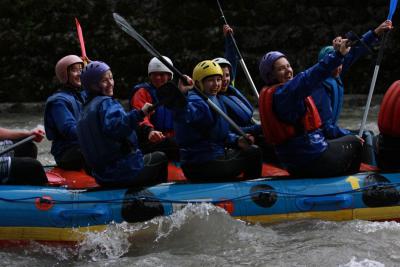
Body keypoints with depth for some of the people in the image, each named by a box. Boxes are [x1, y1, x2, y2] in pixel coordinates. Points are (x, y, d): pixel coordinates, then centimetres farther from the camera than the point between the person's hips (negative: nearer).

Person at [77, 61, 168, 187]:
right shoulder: (106, 103, -13)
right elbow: (115, 126, -34)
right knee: (160, 158, 11)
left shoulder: (86, 109, 16)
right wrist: (139, 114, -40)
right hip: (124, 171, -9)